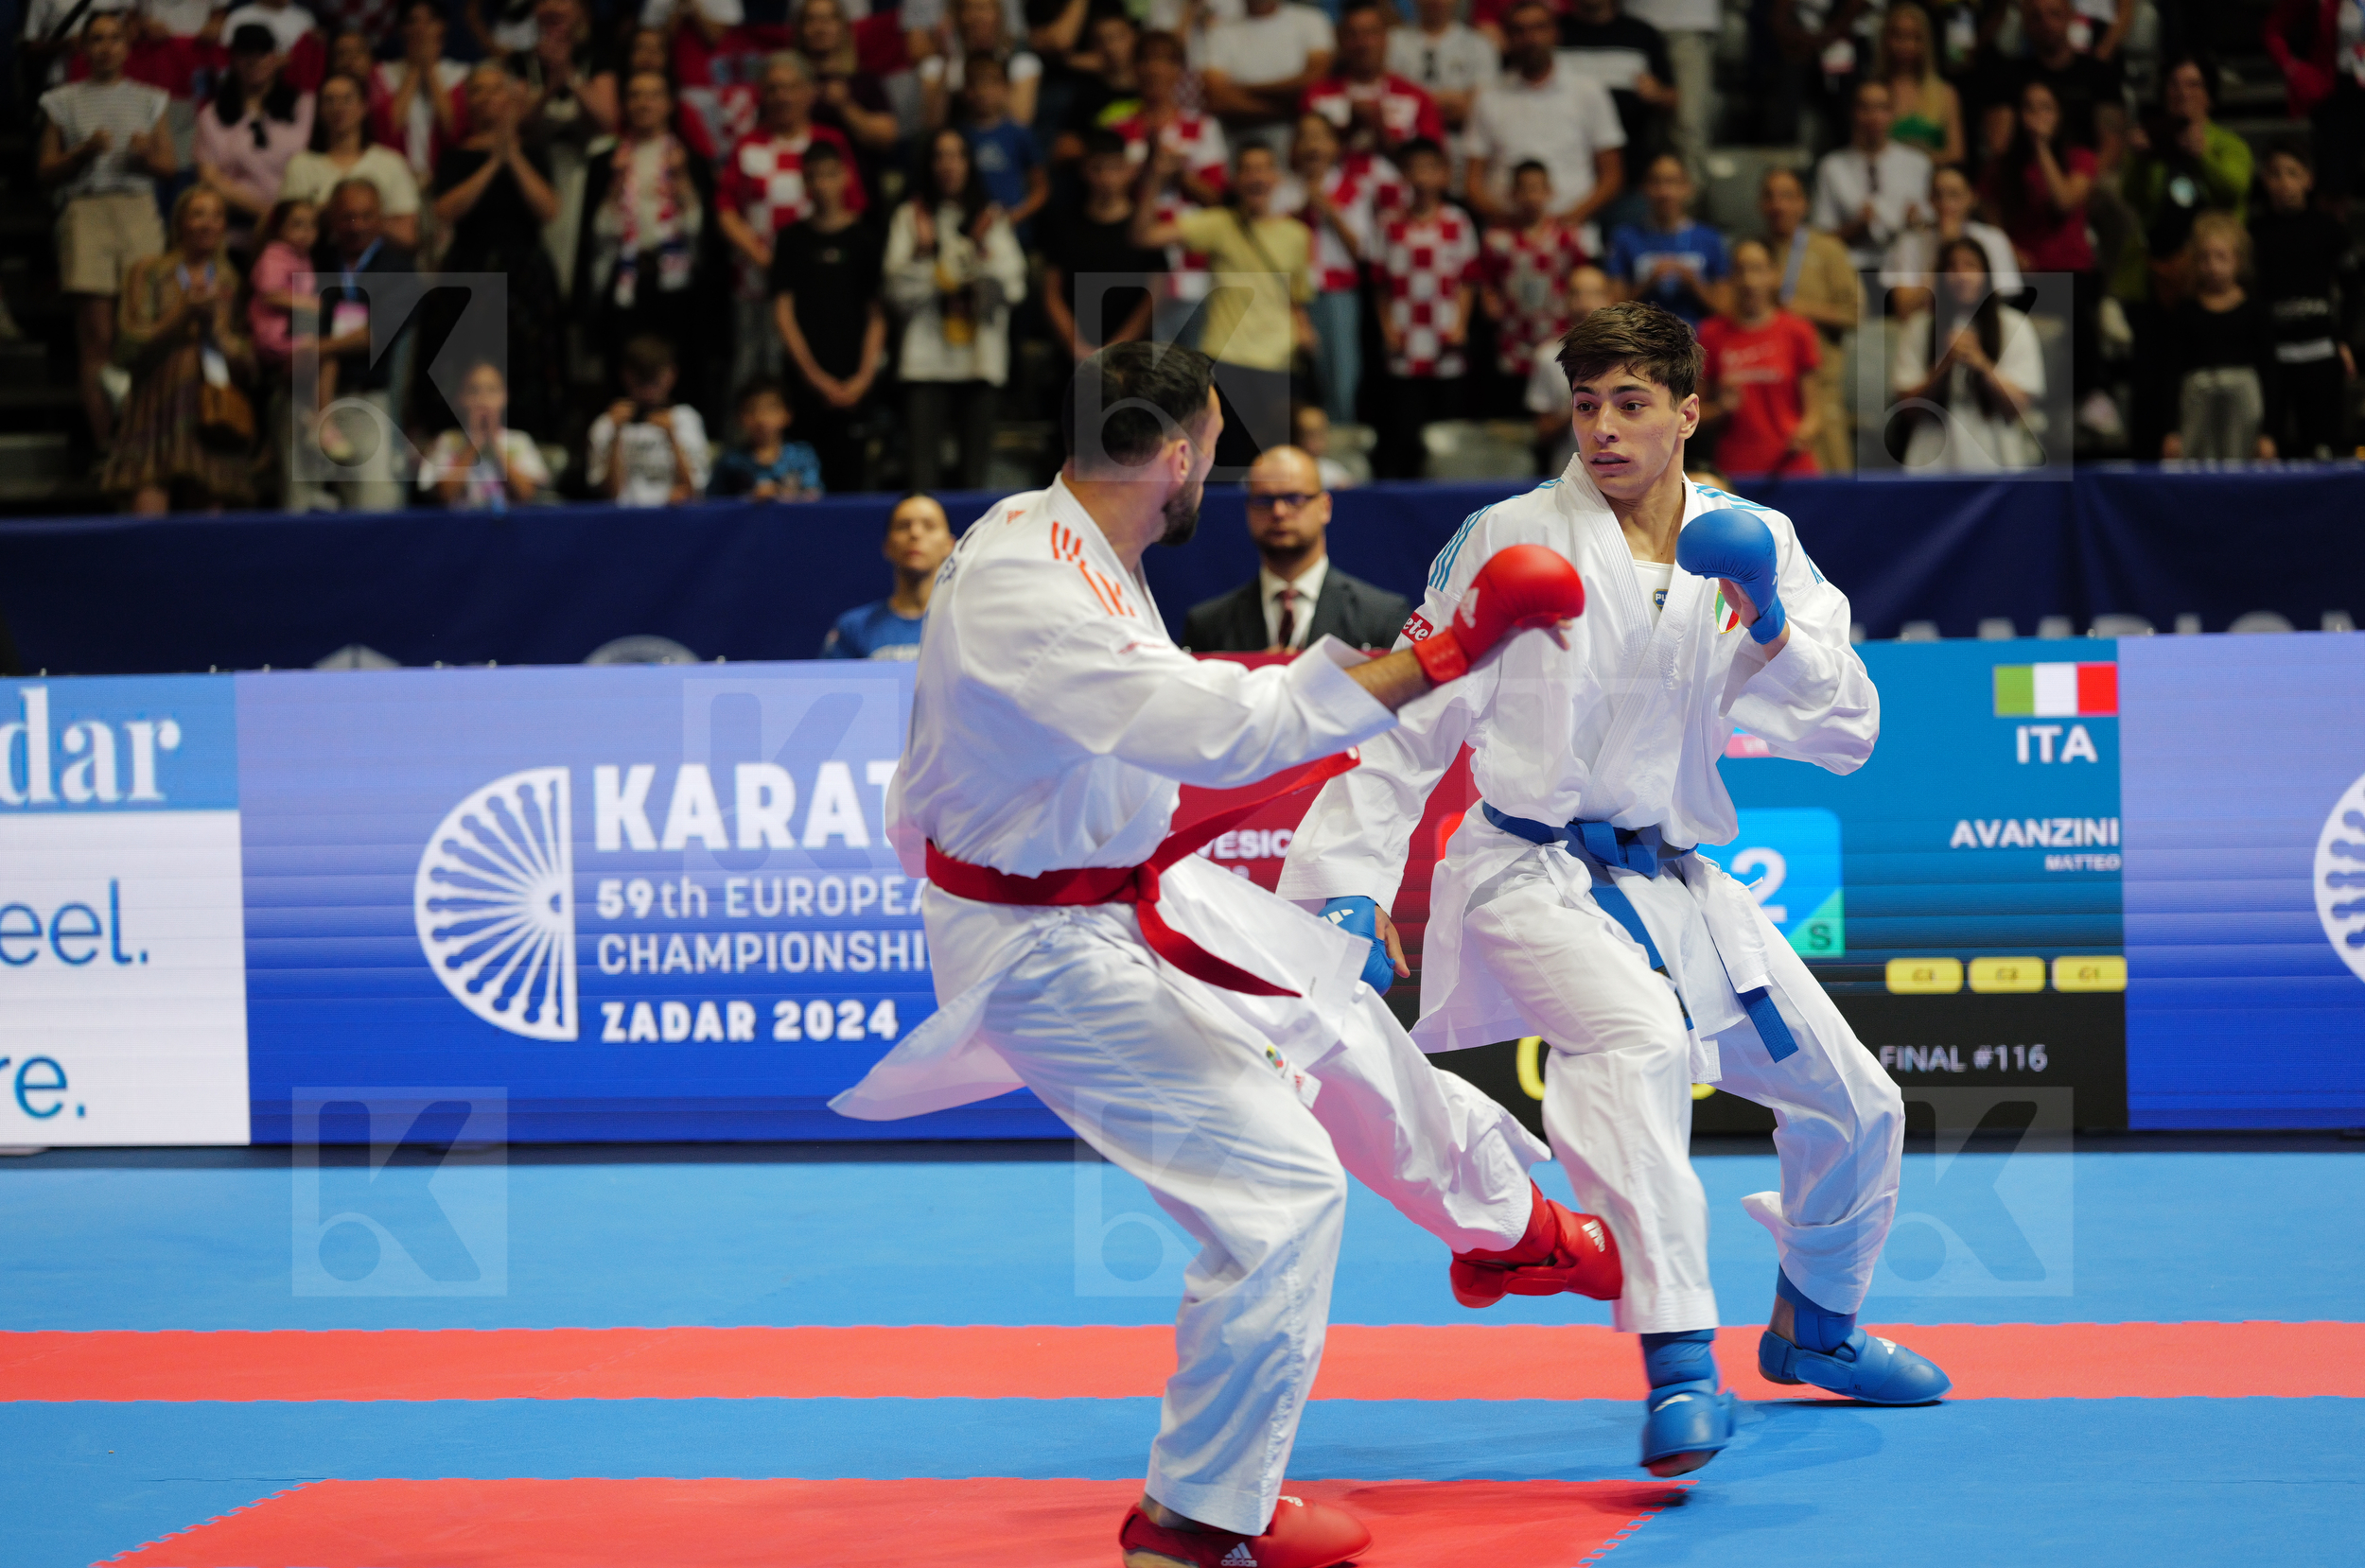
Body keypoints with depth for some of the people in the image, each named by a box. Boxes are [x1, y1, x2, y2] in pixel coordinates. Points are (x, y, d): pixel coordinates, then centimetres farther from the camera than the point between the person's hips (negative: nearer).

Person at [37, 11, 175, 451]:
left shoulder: (148, 100, 16)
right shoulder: (64, 102, 12)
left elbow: (170, 164, 14)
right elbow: (47, 172, 10)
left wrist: (146, 155, -8)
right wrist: (84, 152, -7)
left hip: (138, 211, 1)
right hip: (85, 211, -1)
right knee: (97, 336, -7)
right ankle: (102, 443, -8)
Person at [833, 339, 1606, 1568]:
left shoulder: (1047, 534, -2)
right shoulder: (1027, 598, -34)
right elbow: (1228, 731, -40)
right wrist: (1447, 659, -37)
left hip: (1124, 888, 11)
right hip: (1051, 949, -11)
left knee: (1338, 1020, 26)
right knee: (1279, 1186, -13)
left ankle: (1502, 1230, 53)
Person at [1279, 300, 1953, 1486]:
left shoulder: (1751, 543, 3)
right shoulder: (1513, 541, -8)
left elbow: (1846, 732, -3)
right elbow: (1410, 718, -5)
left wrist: (1770, 627, -20)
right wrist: (1349, 878, -11)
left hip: (1676, 885, 6)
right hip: (1534, 877, -6)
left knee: (1853, 1103, 14)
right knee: (1640, 1041, -37)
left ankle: (1812, 1330, 42)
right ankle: (1679, 1374, -42)